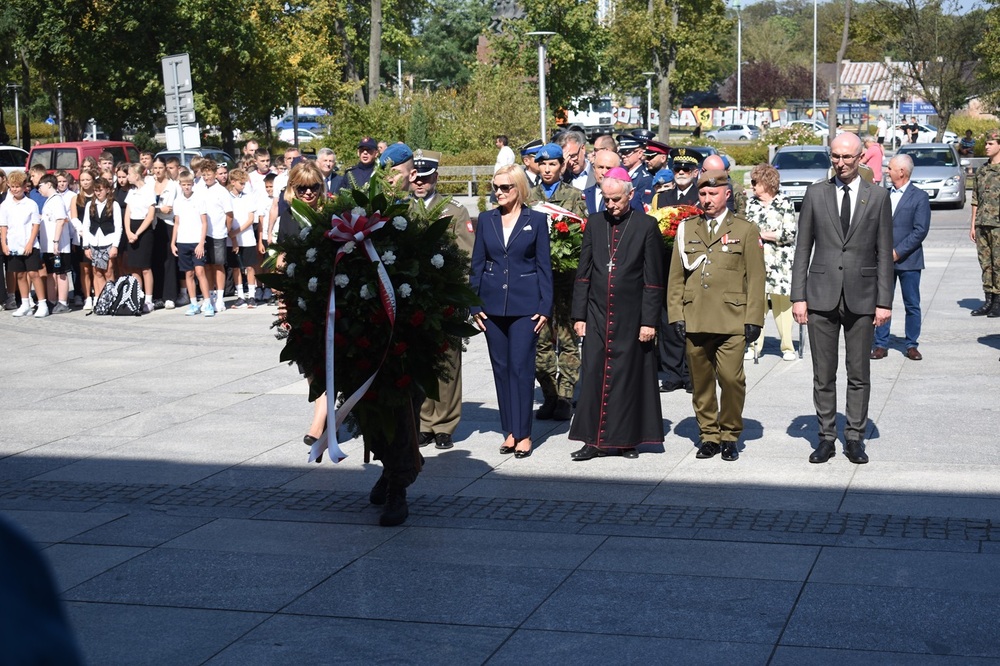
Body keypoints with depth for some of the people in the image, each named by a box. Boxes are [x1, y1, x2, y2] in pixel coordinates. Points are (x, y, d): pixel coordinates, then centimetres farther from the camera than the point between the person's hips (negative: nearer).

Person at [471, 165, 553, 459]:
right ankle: (510, 431, 14)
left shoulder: (536, 220, 0)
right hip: (493, 305, 3)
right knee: (501, 367, 7)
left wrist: (545, 307, -5)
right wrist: (474, 304, 3)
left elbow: (544, 266, 1)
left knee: (521, 366, -6)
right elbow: (477, 264, 10)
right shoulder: (486, 220, 8)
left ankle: (523, 433, 0)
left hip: (525, 305, -3)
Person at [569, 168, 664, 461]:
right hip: (597, 315, 3)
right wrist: (579, 314, 5)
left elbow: (653, 279, -3)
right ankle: (594, 440, 7)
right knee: (594, 376, 1)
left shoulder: (646, 226, -3)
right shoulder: (594, 223, 7)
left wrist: (649, 321, -7)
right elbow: (583, 272, 9)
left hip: (630, 316, -3)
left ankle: (628, 439, 14)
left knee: (629, 378, 4)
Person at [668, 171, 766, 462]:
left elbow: (755, 279, 5)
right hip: (694, 320, 3)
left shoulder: (746, 230, 8)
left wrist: (753, 320, -2)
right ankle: (709, 435, 17)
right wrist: (676, 315, 5)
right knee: (701, 381, 5)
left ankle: (730, 435, 6)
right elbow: (675, 277, 14)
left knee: (731, 378, -10)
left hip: (732, 321, -3)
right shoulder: (686, 229, 14)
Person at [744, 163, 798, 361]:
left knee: (781, 303, -2)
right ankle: (755, 345, 8)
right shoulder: (751, 203, 11)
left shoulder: (785, 204, -3)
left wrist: (761, 234, -8)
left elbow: (790, 235, -8)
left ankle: (787, 347, 6)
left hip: (779, 262, -4)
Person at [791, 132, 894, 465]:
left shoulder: (878, 196, 4)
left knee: (859, 374, 5)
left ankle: (855, 438, 15)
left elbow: (884, 253, 3)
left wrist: (884, 301, -2)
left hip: (862, 297, 0)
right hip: (822, 297, 1)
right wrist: (798, 296, -1)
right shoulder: (815, 194, 5)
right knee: (823, 375, 5)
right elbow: (802, 248, 5)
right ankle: (826, 437, 14)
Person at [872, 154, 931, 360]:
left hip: (908, 260, -4)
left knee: (912, 305, 4)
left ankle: (911, 345, 13)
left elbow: (920, 230, -10)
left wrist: (898, 252, -15)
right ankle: (881, 344, 11)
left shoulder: (919, 197, -4)